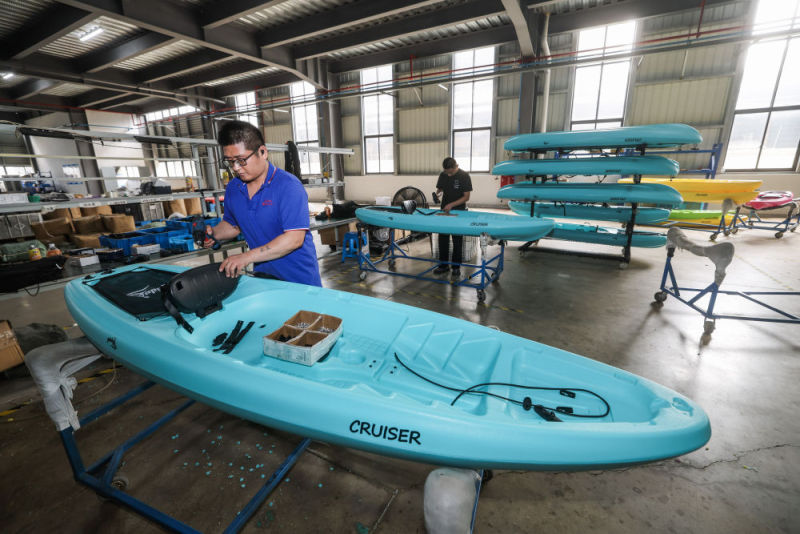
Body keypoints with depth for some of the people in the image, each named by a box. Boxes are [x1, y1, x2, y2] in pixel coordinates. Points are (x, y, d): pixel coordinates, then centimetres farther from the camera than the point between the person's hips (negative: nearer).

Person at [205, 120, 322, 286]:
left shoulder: (288, 185, -18)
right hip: (262, 274, 6)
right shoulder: (233, 188, 4)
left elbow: (294, 238, -26)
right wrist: (213, 232, -2)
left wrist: (247, 257, -27)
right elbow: (232, 224, 20)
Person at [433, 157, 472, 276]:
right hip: (444, 211, 4)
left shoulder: (464, 176, -11)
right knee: (442, 238, 6)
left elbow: (466, 197, -11)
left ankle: (456, 266, 16)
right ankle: (443, 265, 18)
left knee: (457, 240, 4)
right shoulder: (443, 175, 3)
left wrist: (451, 204, -21)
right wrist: (437, 194, -11)